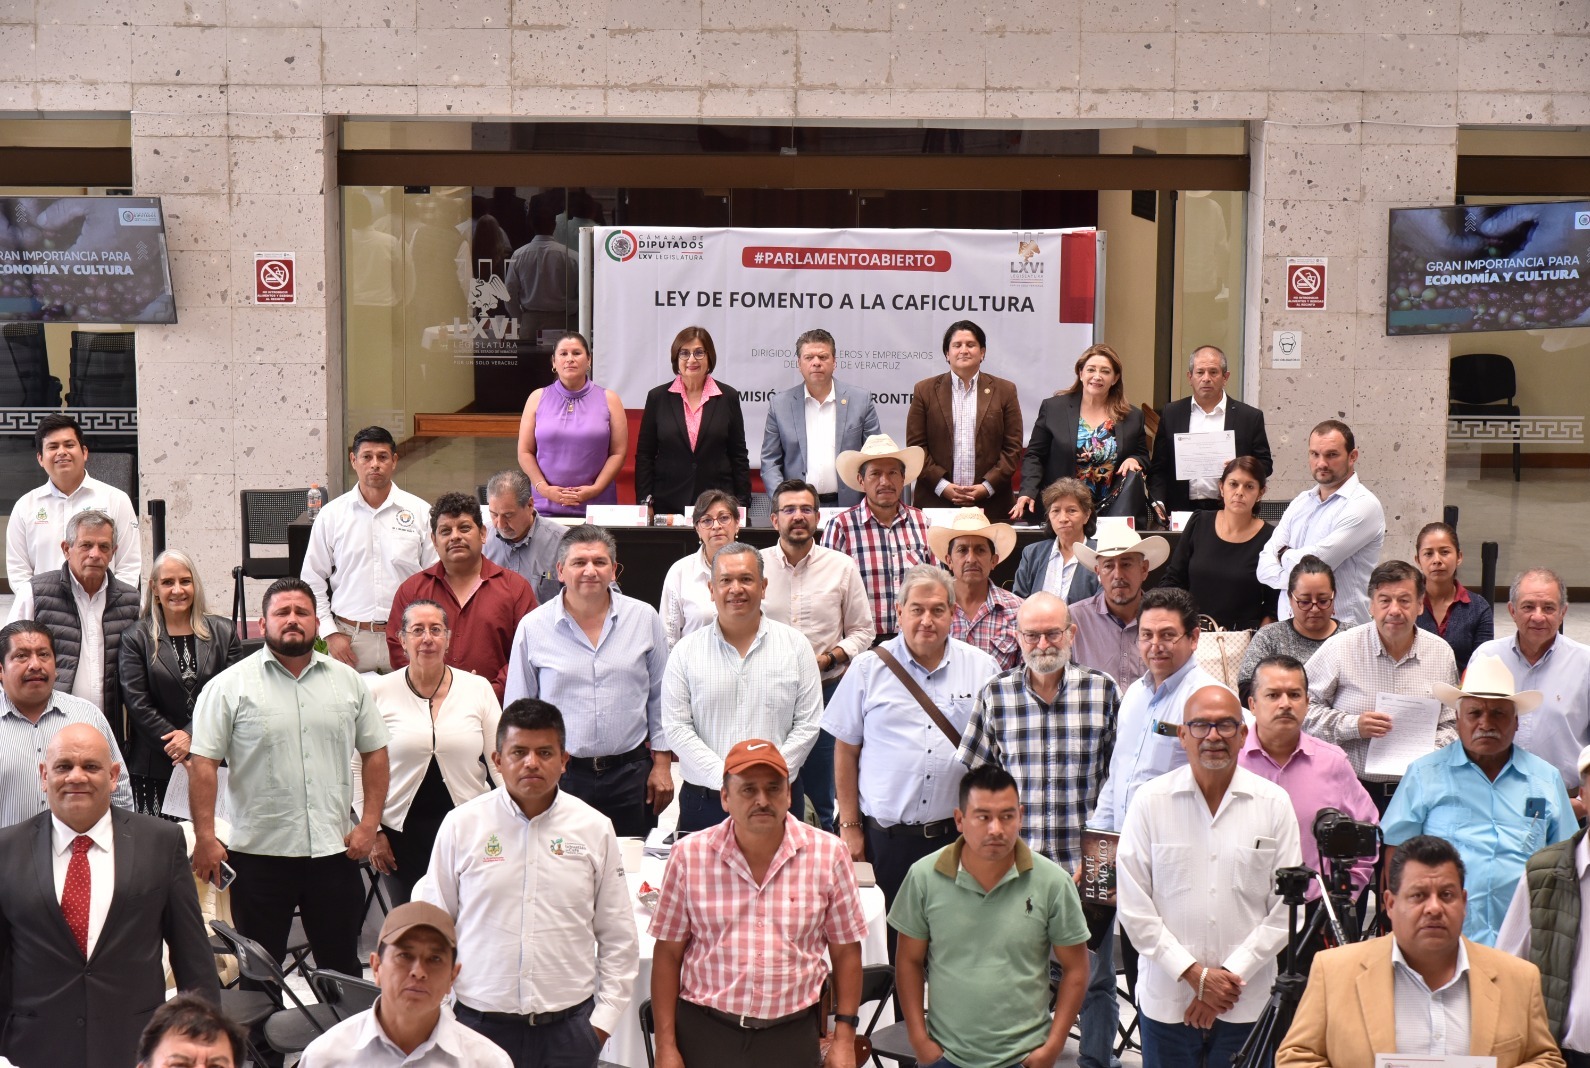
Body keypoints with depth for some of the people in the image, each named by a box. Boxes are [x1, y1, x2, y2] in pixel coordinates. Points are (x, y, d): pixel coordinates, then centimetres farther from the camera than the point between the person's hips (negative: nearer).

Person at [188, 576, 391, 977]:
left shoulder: (348, 681, 7)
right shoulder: (230, 685, -3)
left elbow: (374, 752, 11)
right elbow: (203, 764, -6)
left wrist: (370, 823, 1)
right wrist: (205, 838, -12)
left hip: (334, 851, 3)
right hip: (258, 853, -2)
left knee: (342, 968, 11)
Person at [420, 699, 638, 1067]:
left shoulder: (595, 829, 2)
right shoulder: (460, 826, -1)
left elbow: (618, 937, 8)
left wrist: (604, 1019, 3)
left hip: (569, 1024, 1)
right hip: (480, 1020, -1)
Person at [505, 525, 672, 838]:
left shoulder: (644, 618, 3)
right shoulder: (532, 627, 0)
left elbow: (660, 696, 9)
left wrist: (662, 764, 6)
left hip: (630, 773, 1)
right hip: (559, 775, -1)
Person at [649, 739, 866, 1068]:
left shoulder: (828, 854, -4)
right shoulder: (689, 856, -4)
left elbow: (845, 952, 4)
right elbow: (668, 955, 2)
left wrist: (845, 1038, 1)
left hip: (792, 1032, 0)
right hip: (704, 1031, 0)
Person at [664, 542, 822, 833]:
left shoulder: (796, 645, 4)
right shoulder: (686, 651, 5)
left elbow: (807, 724, 1)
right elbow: (675, 727, -1)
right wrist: (725, 780, -11)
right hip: (703, 800, 0)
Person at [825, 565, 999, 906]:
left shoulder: (982, 668, 6)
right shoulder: (869, 669, 4)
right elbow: (846, 750, 6)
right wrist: (850, 826, 2)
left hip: (959, 836, 1)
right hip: (886, 838, 0)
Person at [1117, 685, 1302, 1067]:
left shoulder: (1275, 803, 1)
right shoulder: (1150, 801, -1)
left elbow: (1286, 907, 0)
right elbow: (1133, 905, -2)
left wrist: (1232, 975, -6)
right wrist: (1193, 973, -8)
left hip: (1248, 1004, 0)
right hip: (1166, 998, 0)